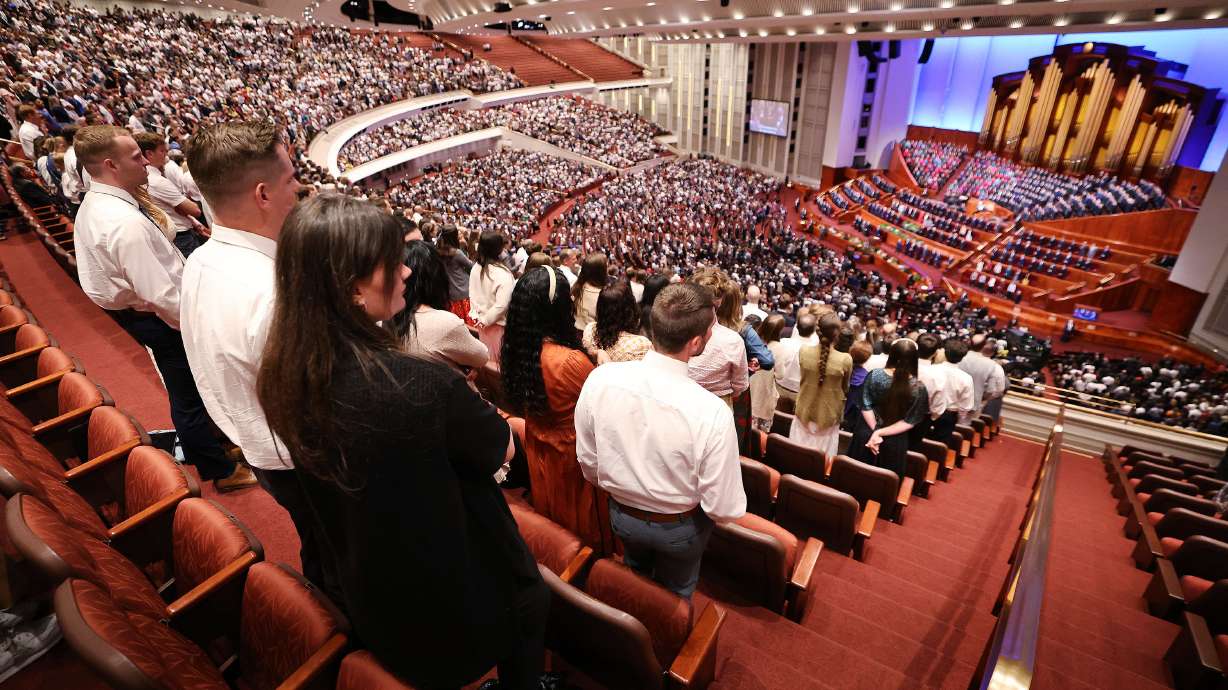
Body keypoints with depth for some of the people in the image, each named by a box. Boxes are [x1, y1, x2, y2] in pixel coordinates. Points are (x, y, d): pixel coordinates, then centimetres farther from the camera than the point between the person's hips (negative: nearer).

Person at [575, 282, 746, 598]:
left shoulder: (599, 379, -25)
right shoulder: (713, 413, -37)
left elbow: (588, 462, -10)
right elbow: (725, 510, -26)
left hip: (621, 514, 3)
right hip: (680, 527, -3)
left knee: (635, 578, 36)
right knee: (674, 594, 31)